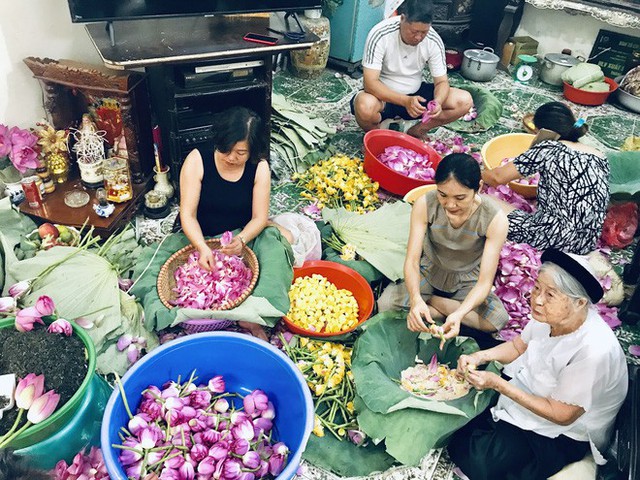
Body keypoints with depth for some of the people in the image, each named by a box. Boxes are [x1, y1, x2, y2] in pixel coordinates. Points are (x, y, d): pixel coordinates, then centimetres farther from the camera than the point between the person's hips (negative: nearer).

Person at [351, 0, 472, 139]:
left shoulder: (434, 41, -12)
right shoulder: (380, 35, -23)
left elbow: (441, 82, -7)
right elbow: (370, 83, -29)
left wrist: (437, 102, -32)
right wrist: (405, 101, -42)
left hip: (415, 93, 4)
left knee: (465, 101, -13)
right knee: (365, 107, -40)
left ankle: (415, 132, -1)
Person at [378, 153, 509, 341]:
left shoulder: (495, 219, -29)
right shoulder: (425, 205, -26)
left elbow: (485, 282, -27)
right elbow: (412, 260, -25)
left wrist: (459, 314, -46)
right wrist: (416, 299, -45)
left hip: (468, 279, 1)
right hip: (429, 270, -1)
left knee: (498, 319, -26)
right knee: (385, 305, -23)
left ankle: (431, 300, -7)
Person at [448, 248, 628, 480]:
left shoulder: (594, 350, -33)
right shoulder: (549, 316, -14)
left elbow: (561, 414, -24)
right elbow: (519, 345, 6)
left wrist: (498, 384, -27)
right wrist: (480, 356, -13)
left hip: (561, 433, -6)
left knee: (476, 460, -17)